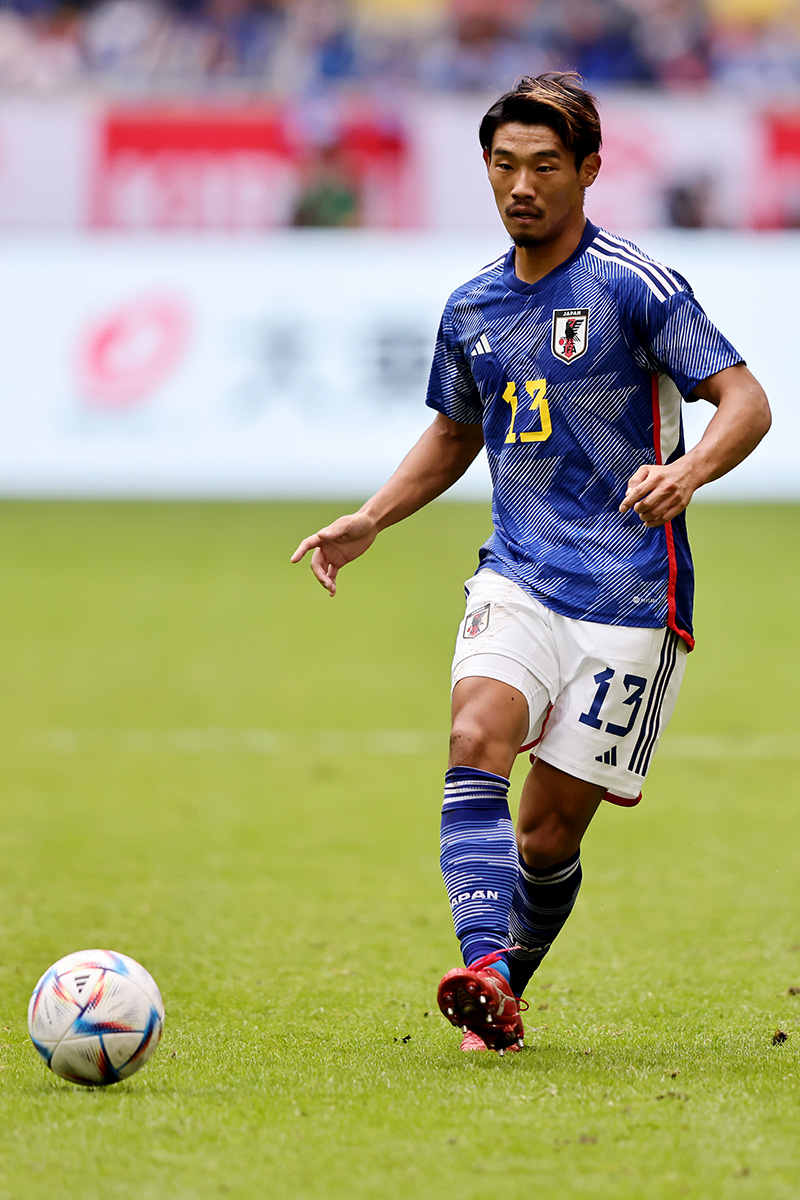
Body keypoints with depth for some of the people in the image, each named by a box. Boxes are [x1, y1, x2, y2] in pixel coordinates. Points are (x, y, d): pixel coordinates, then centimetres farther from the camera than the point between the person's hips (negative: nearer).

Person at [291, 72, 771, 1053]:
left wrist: (687, 471, -32)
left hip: (627, 596, -4)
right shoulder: (471, 308, 11)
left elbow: (746, 402, -11)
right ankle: (484, 971, -38)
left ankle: (502, 995, 21)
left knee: (548, 834, -3)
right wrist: (368, 520, 15)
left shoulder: (633, 286, -8)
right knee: (476, 741, -25)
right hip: (516, 577, 4)